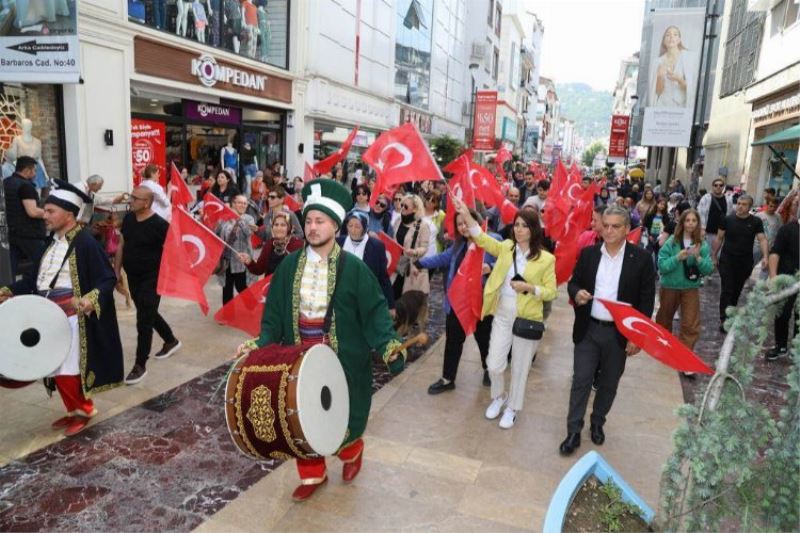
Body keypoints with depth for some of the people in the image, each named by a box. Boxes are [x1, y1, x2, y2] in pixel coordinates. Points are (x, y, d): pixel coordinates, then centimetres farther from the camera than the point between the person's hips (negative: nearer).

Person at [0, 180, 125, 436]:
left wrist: (92, 298, -34)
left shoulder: (85, 243, -15)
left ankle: (83, 410, 18)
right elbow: (36, 277, 17)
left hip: (72, 318, -8)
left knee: (67, 370, -3)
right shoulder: (52, 242, 11)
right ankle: (74, 410, 30)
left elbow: (107, 280, -17)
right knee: (56, 370, 14)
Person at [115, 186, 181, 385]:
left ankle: (140, 365, 7)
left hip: (151, 279, -7)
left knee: (144, 321, -4)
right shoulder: (128, 218, 3)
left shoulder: (159, 225, -18)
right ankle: (171, 340, 43)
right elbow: (121, 245, 11)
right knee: (148, 314, 22)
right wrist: (117, 270, 10)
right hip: (133, 277, 7)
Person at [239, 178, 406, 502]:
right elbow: (275, 310, 4)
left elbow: (374, 311, -11)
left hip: (341, 360, -3)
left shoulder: (353, 268, -10)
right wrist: (262, 342, -7)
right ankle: (312, 475, 36)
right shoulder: (290, 265, 0)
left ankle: (352, 452, 45)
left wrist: (388, 343, -24)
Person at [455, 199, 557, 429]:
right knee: (494, 365, 5)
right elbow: (481, 238, -6)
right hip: (502, 315, 3)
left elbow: (550, 292, -5)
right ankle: (499, 397, 36)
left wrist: (529, 287, -22)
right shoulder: (505, 247, 3)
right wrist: (466, 215, -18)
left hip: (527, 318, -2)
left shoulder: (546, 259, -7)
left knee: (519, 368, 11)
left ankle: (512, 408, 33)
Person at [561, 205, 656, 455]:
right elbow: (573, 282, 7)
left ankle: (597, 423, 37)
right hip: (588, 330, 1)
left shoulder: (641, 258, -7)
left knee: (608, 384, 15)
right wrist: (577, 293, -18)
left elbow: (646, 300, -5)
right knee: (581, 381, 4)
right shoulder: (588, 253, 0)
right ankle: (573, 431, 15)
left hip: (619, 334, -1)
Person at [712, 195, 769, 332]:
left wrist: (765, 257, -24)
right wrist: (714, 256, 4)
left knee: (737, 290, 15)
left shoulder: (756, 222, -2)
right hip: (727, 260, -2)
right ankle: (724, 320, -5)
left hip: (745, 262, 2)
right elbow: (719, 239, 3)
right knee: (727, 290, -6)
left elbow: (762, 239, -9)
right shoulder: (727, 219, -4)